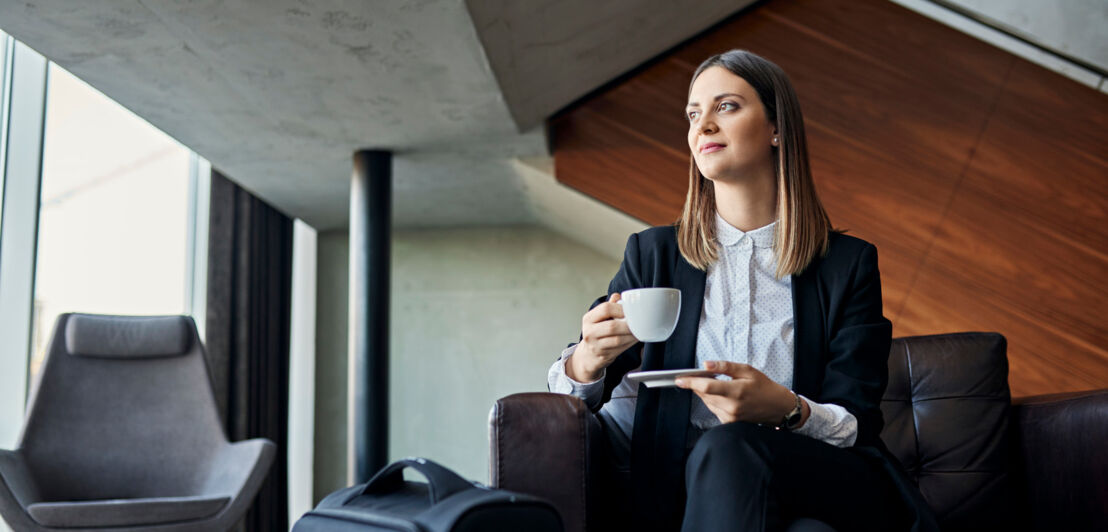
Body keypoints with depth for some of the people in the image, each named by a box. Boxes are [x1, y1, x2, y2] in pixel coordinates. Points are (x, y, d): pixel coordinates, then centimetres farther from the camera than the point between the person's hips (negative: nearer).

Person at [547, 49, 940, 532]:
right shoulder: (652, 253, 13)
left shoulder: (848, 263, 8)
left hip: (832, 487, 0)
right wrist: (585, 365, -18)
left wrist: (787, 410, -23)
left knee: (727, 449, -35)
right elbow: (571, 391, 9)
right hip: (684, 489, 0)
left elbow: (857, 423, 1)